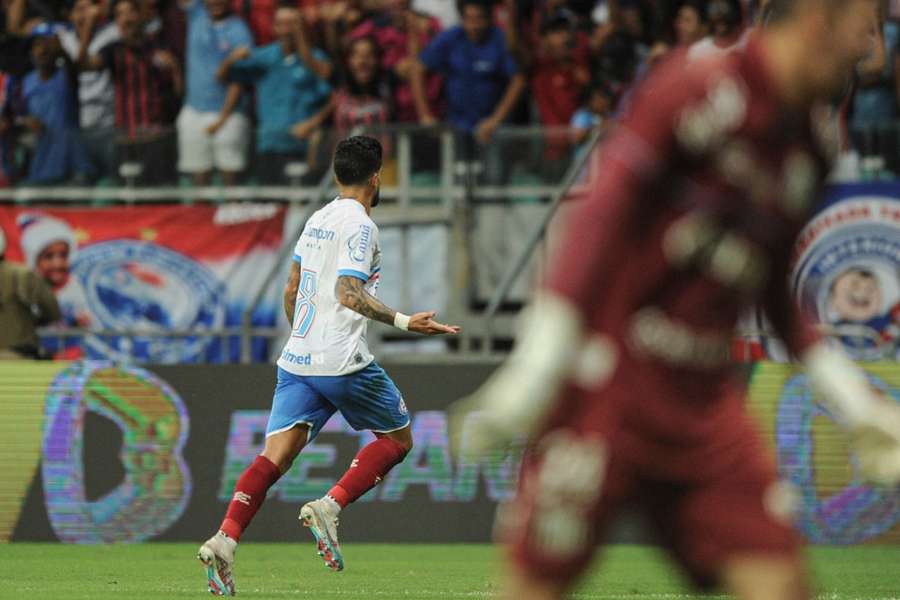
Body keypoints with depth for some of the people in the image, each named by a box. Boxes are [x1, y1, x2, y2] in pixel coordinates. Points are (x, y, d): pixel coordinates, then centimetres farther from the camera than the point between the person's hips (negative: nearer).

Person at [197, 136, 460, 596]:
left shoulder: (317, 221, 16)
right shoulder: (361, 226, -8)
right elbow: (348, 292, -19)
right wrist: (402, 322, -24)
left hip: (296, 359, 7)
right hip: (343, 361, -7)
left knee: (276, 455, -2)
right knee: (398, 437, 12)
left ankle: (225, 539, -22)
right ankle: (330, 507, -7)